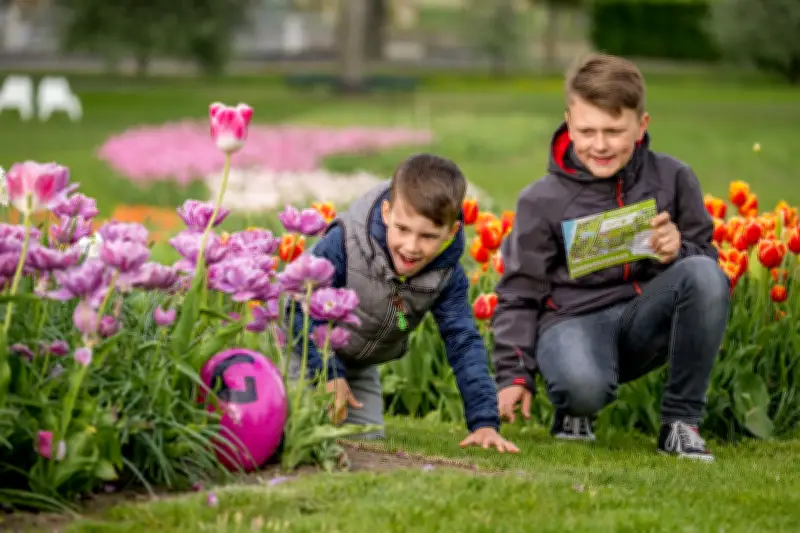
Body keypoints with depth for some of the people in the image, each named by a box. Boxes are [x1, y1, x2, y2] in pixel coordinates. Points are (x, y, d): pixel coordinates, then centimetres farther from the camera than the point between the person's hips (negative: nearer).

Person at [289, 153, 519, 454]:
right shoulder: (344, 244, -35)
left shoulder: (447, 275, -22)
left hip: (360, 364, 4)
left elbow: (464, 344, -21)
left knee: (366, 437, 2)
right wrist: (328, 374, -33)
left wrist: (484, 422, -29)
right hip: (308, 349, -4)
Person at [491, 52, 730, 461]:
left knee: (705, 275, -29)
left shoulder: (672, 178, 3)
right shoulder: (543, 200, -1)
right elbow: (519, 294, 3)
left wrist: (677, 254, -17)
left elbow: (706, 258, 8)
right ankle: (573, 412, 5)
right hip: (573, 318, -3)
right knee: (584, 385, -39)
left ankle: (680, 422, -15)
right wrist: (514, 375, -6)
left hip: (645, 318, 3)